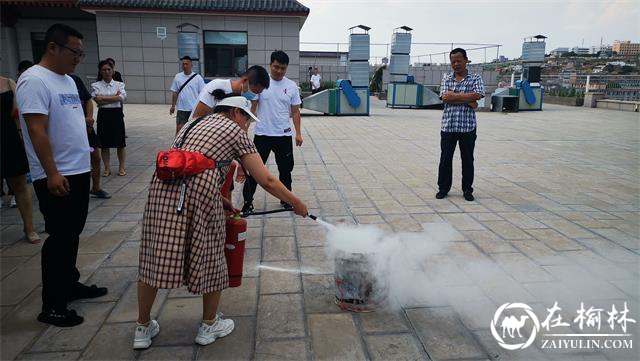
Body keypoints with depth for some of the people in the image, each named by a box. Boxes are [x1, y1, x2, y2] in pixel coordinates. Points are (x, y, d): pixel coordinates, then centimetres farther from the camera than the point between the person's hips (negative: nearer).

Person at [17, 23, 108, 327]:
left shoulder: (68, 80, 13)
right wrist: (52, 173, -23)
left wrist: (84, 154, 19)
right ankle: (51, 306, 10)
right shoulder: (34, 80, -14)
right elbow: (37, 130, -21)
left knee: (72, 234, 17)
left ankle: (70, 285, 32)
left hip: (78, 171, 9)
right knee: (60, 238, -2)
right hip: (57, 177, -9)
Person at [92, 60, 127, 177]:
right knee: (104, 144, 6)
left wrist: (103, 98, -13)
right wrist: (114, 97, -11)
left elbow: (122, 98, -14)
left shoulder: (119, 84, 3)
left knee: (120, 143, 4)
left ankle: (121, 167, 17)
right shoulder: (96, 85, 3)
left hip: (117, 114, 0)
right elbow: (98, 100, -13)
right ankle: (107, 168, 18)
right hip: (103, 114, 0)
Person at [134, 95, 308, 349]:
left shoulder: (193, 123, 31)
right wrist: (296, 203, 19)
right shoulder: (235, 132, 12)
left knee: (154, 256, 16)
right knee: (210, 258, 13)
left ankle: (143, 329, 32)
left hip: (164, 184, 6)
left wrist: (220, 199, 35)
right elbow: (267, 181, 8)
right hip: (199, 190, -6)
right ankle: (209, 326, 31)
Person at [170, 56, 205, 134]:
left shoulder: (197, 77, -3)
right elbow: (174, 93, 9)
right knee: (179, 128, -1)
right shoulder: (177, 77, 4)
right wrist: (173, 106, 7)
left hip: (195, 109, -1)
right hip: (181, 109, 2)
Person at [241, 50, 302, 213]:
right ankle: (248, 201, 14)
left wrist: (298, 133, 1)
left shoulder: (292, 86, 2)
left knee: (286, 169, 12)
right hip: (262, 134, -2)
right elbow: (252, 107, -1)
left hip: (284, 135, 2)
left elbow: (295, 111, 6)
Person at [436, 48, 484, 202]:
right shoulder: (446, 78, 9)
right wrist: (468, 101, -11)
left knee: (467, 159, 7)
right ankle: (443, 188, 18)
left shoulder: (475, 78, 4)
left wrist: (454, 96, -12)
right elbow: (445, 97, -7)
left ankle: (467, 190, 19)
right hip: (448, 125, 1)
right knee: (445, 159, 6)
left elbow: (477, 95, -15)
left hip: (467, 126, -1)